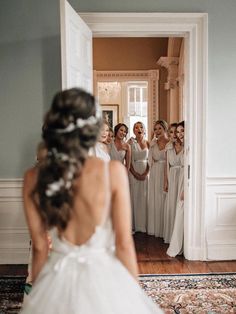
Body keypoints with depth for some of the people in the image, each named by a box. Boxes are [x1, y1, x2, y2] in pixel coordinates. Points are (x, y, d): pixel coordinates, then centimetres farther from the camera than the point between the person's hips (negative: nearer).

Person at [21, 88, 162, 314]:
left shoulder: (33, 179, -10)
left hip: (57, 280, 2)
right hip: (104, 276, -2)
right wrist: (135, 293, 2)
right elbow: (124, 243, -12)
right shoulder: (113, 171, -17)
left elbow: (40, 246, -3)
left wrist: (38, 291, 13)